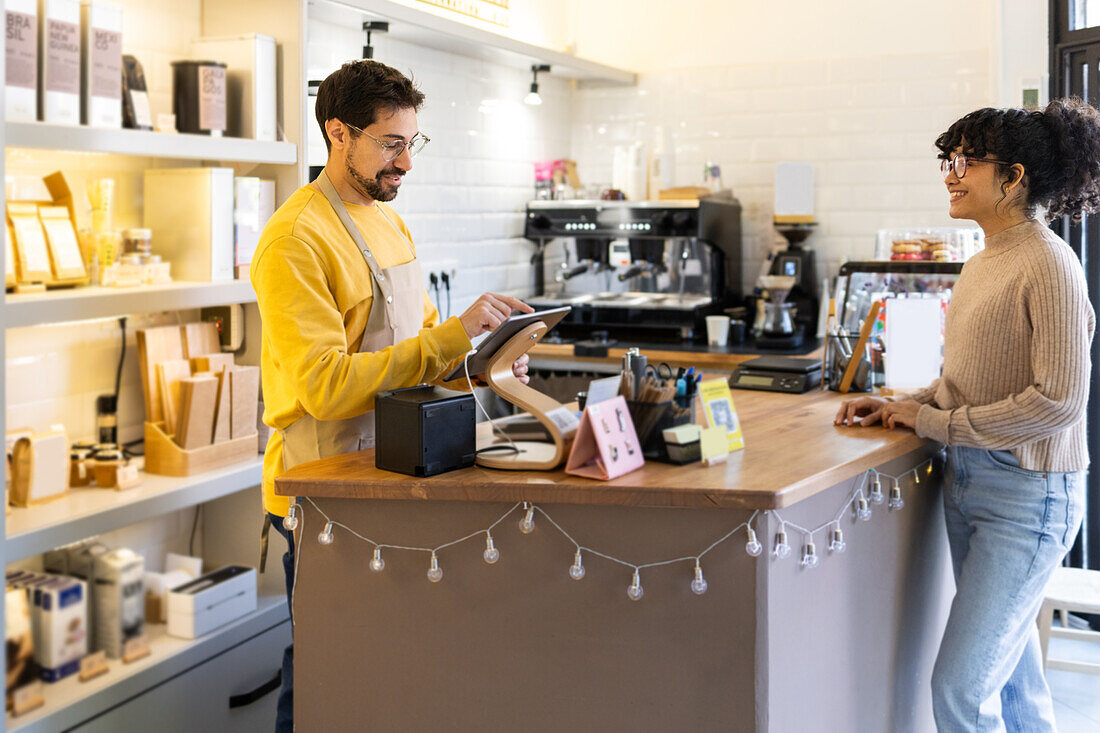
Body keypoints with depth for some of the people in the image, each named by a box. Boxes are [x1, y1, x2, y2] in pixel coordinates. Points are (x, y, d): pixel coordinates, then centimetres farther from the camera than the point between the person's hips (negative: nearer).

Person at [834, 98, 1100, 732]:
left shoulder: (1048, 265, -16)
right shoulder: (983, 264, 11)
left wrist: (935, 424, -15)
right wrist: (903, 406, 4)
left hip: (1028, 494, -9)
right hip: (969, 482, 9)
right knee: (1012, 672, 19)